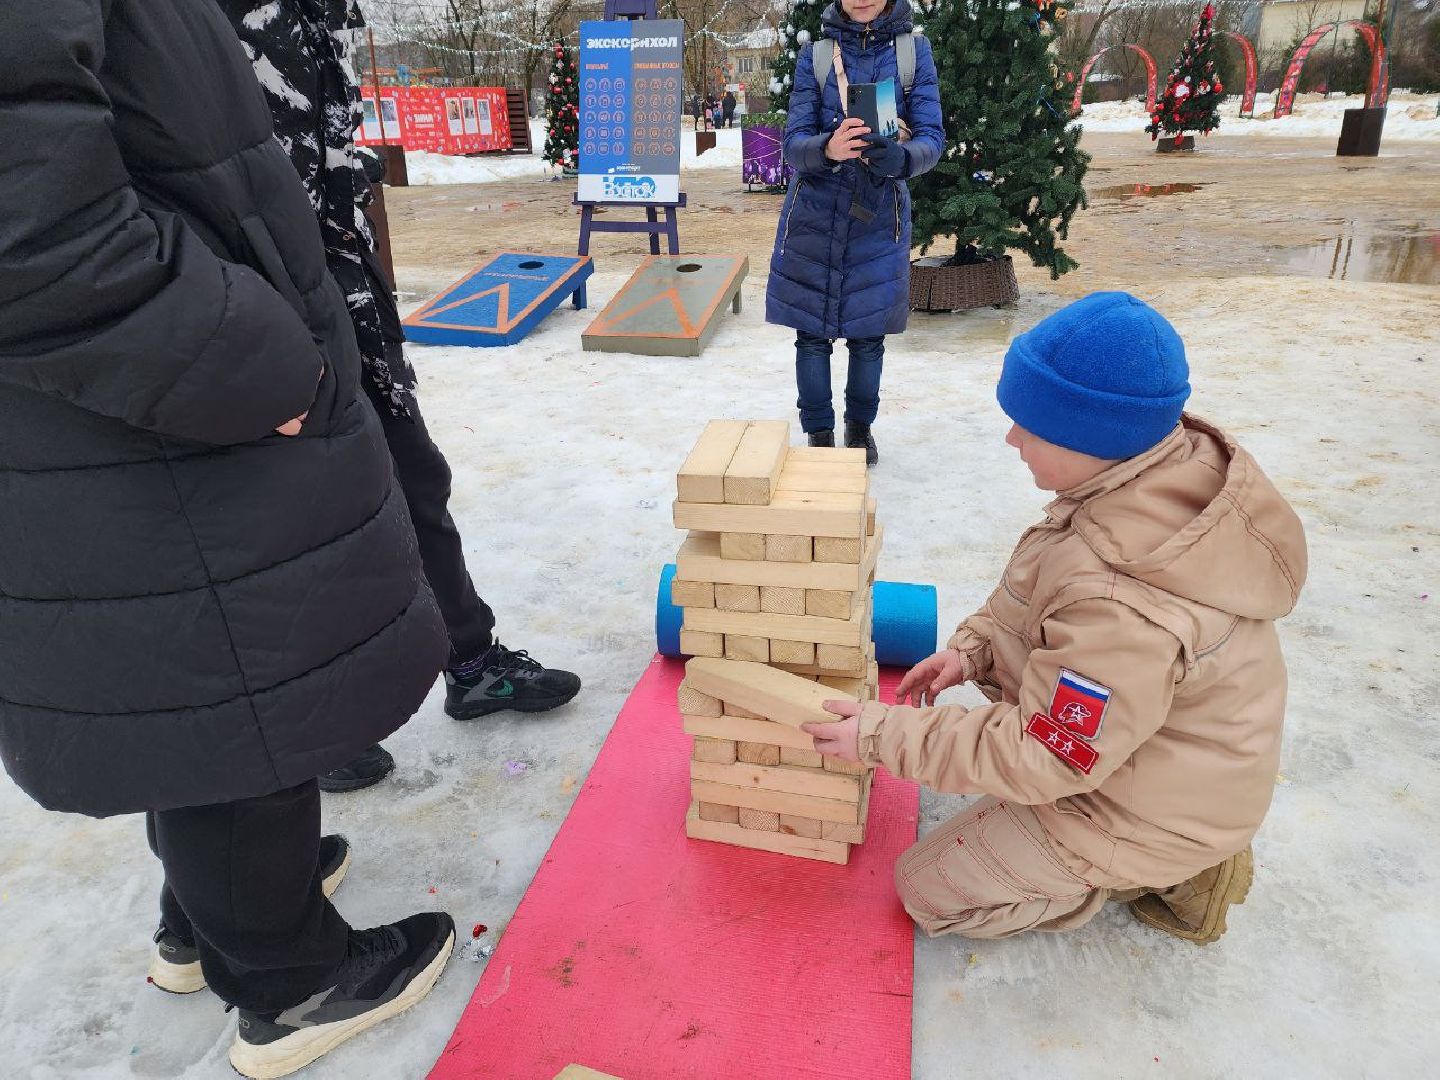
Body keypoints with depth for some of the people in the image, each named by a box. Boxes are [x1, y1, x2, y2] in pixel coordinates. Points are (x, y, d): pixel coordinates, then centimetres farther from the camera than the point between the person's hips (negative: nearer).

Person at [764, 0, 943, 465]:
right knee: (812, 334, 3)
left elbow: (931, 137, -9)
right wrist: (827, 149, -33)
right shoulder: (815, 54, -1)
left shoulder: (914, 50, -2)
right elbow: (794, 142, -9)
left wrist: (901, 156, -32)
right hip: (815, 214, 0)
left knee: (868, 335, 8)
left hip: (879, 217, 0)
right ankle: (819, 432, 18)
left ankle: (860, 426, 28)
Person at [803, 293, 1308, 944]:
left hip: (1149, 813, -8)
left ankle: (1158, 876, 8)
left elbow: (1040, 759, -28)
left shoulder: (1123, 608, -40)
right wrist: (974, 646, -7)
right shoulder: (1183, 466, -13)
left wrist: (883, 736, -22)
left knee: (926, 890, 2)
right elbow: (1046, 588, 3)